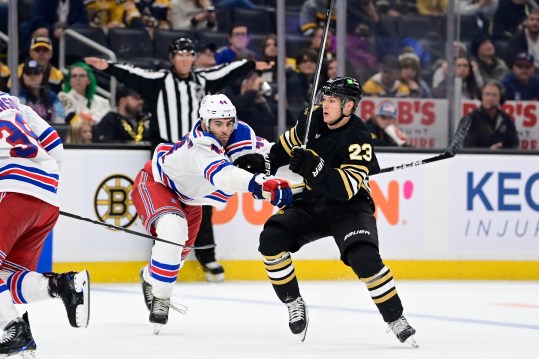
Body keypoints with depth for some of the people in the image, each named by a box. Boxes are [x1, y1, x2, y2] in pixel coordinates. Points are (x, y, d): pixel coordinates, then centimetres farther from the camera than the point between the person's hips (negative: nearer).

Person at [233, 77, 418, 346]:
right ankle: (294, 304, -1)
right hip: (309, 203, 6)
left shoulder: (358, 139, -21)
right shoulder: (312, 119, -2)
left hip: (349, 206, -5)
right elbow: (287, 147, 17)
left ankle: (395, 319, -12)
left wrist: (313, 168, -40)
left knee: (364, 258, -29)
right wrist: (263, 162, 2)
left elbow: (346, 188, -31)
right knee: (271, 238, -18)